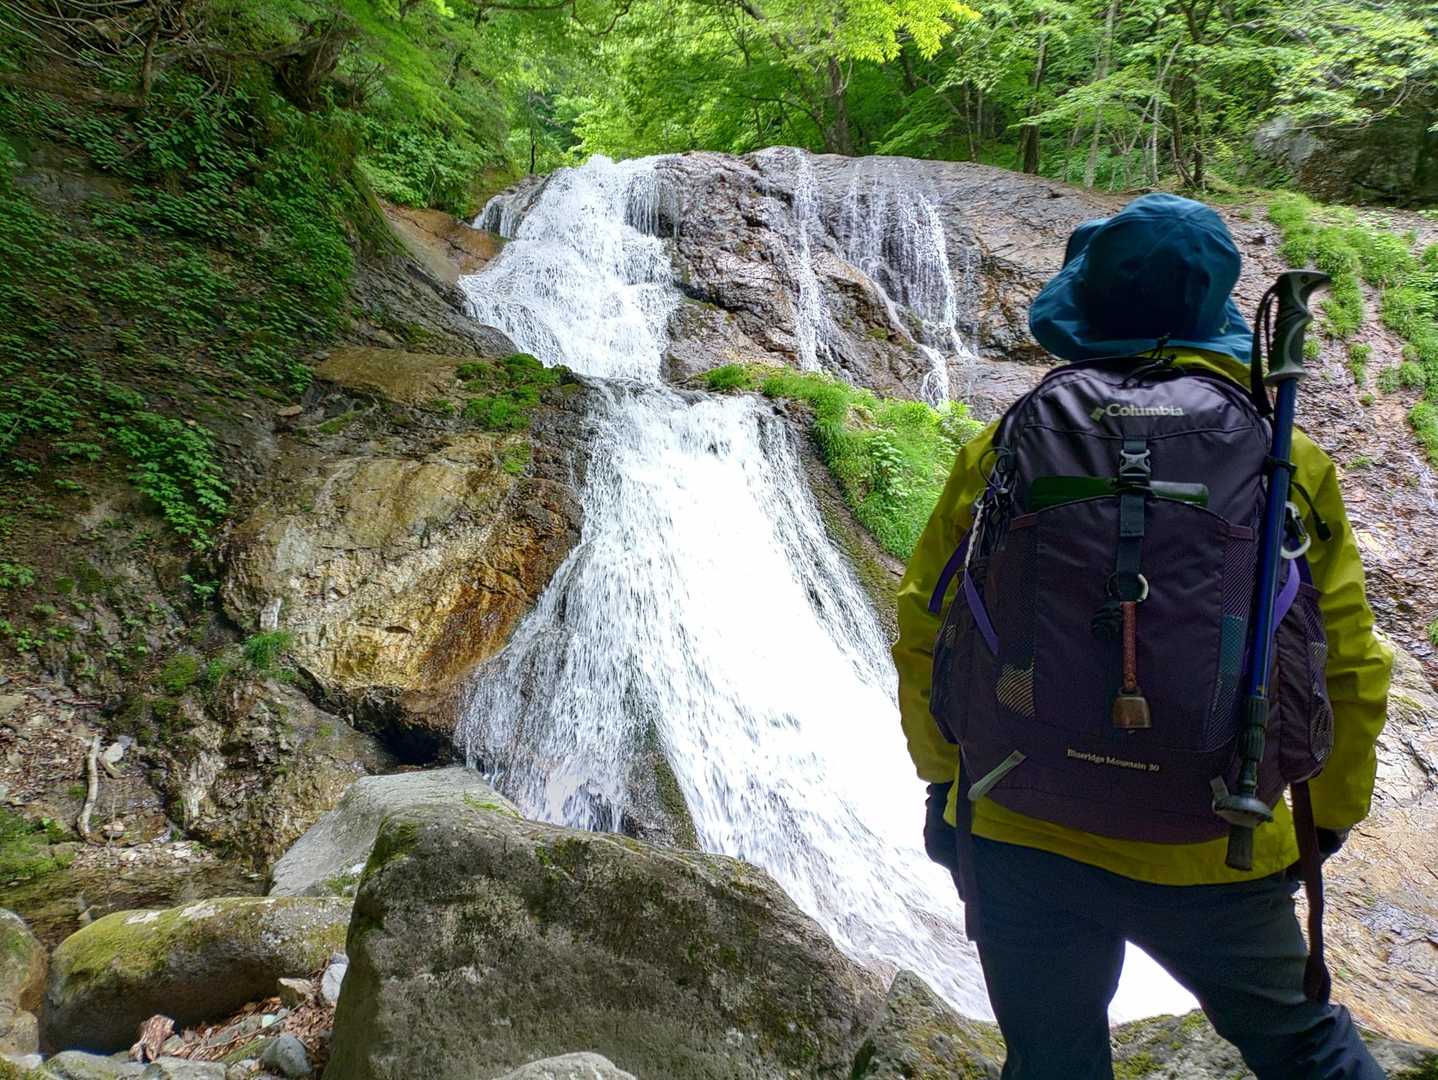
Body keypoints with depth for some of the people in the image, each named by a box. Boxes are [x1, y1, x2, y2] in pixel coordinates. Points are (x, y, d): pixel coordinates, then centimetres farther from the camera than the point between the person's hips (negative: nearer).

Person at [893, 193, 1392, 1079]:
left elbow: (925, 639, -1)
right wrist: (1328, 816, 17)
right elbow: (1346, 672, 1)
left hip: (1022, 838, 1)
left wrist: (943, 776, 13)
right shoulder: (1290, 467, -5)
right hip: (1214, 857, 0)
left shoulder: (1002, 451, -6)